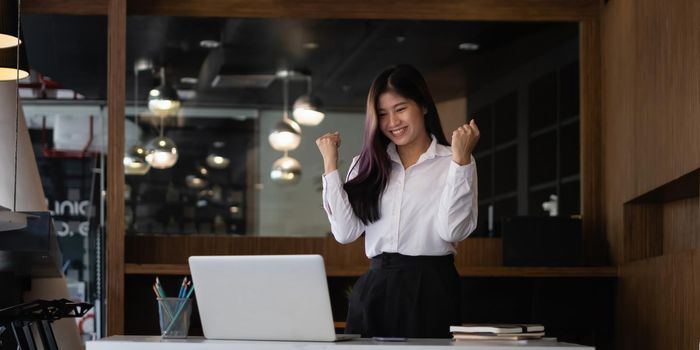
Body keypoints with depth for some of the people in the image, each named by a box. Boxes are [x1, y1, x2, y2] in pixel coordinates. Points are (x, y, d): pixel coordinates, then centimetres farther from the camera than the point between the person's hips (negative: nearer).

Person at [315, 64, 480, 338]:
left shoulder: (452, 162, 0)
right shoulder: (367, 165, 12)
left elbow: (452, 230, -13)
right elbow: (345, 232, 1)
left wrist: (461, 159, -14)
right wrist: (330, 165, 3)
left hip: (431, 288, -3)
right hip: (374, 290, 3)